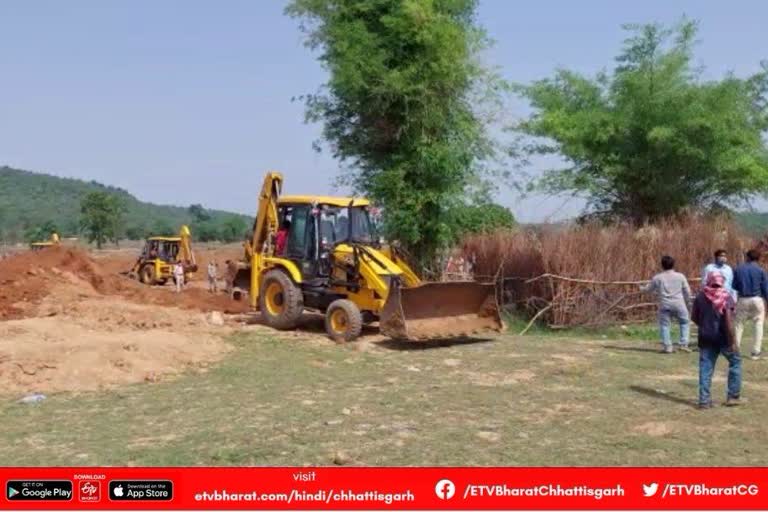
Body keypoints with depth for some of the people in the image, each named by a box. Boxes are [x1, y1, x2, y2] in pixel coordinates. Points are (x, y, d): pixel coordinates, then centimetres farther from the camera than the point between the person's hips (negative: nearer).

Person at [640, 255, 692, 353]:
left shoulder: (657, 277, 2)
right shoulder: (680, 276, 2)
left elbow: (649, 288, 14)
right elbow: (687, 291, 6)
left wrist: (642, 288, 36)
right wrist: (687, 301, 22)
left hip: (664, 305, 0)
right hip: (678, 304, 0)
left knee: (664, 325, 7)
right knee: (685, 322, 16)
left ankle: (667, 347, 1)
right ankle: (684, 344, 9)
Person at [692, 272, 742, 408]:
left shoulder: (701, 296, 0)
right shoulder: (726, 297, -10)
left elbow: (694, 317, 6)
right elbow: (728, 321, -16)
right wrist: (733, 342, -13)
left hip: (705, 338, 3)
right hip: (722, 337, -3)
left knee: (705, 368, 6)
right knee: (735, 361, 17)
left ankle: (704, 400, 5)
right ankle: (733, 396, 18)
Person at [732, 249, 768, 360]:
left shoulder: (738, 269, 3)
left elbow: (733, 286, 6)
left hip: (742, 300, 2)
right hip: (757, 300, -2)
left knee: (739, 325, 11)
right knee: (758, 325, 6)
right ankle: (756, 352, 4)